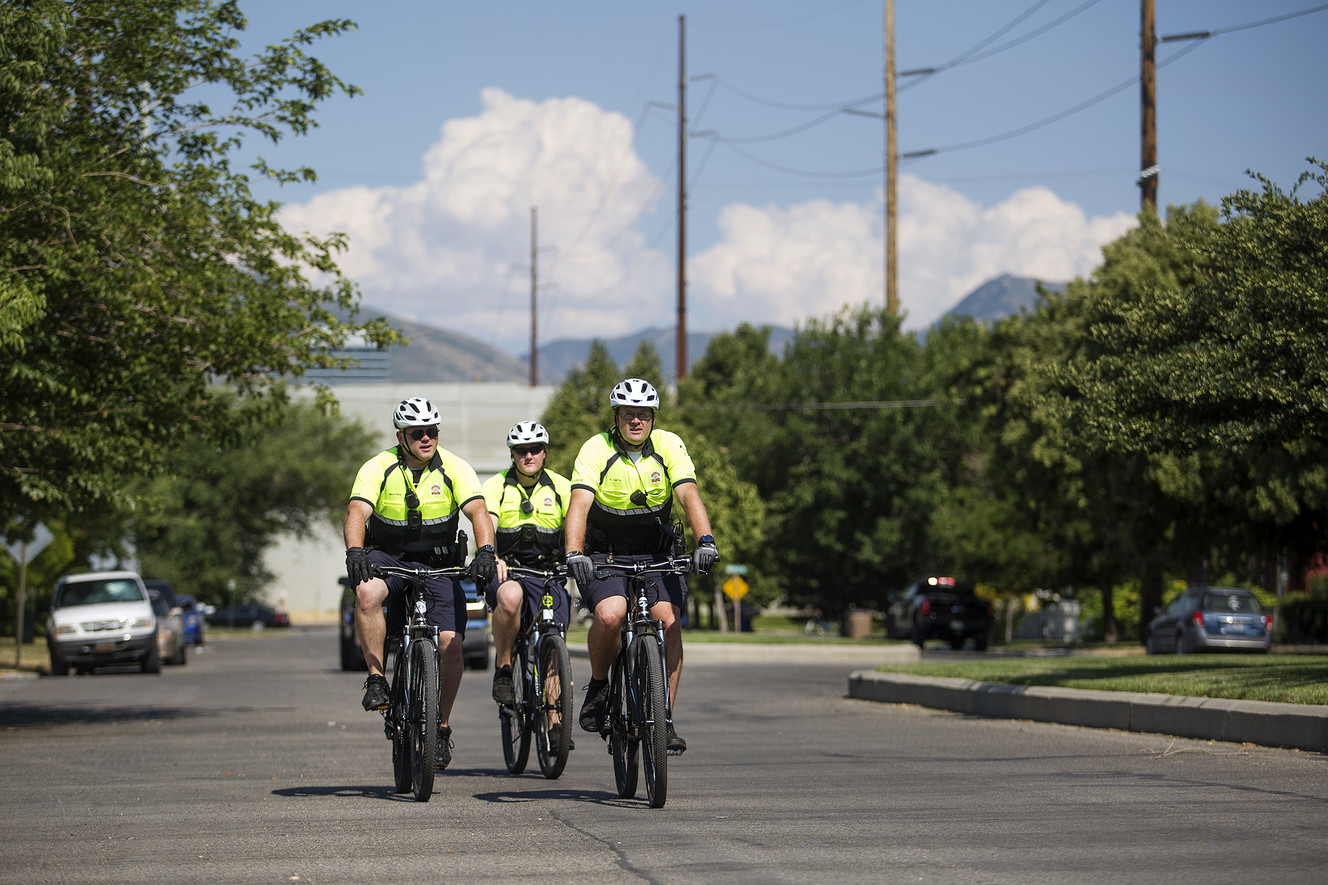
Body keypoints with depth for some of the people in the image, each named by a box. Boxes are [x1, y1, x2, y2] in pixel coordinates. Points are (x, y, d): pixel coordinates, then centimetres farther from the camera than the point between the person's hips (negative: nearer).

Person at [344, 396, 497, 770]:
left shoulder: (453, 468, -9)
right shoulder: (378, 468, -11)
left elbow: (478, 511, -20)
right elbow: (357, 511, -24)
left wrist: (485, 551, -40)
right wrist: (355, 551, -44)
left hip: (439, 561, 1)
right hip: (387, 556, -1)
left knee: (450, 644, -14)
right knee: (367, 593, -36)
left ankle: (441, 727, 7)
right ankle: (376, 679, -20)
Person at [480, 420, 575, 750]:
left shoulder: (561, 488, 3)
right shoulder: (496, 486, -2)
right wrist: (492, 558, -38)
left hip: (548, 573, 2)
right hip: (505, 571, -2)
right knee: (510, 596, -37)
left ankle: (554, 721, -2)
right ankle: (503, 670, -17)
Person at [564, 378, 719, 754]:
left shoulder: (668, 445, -9)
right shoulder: (597, 449, -14)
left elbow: (689, 494, -21)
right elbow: (579, 502, -26)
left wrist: (705, 541, -39)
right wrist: (574, 554, -43)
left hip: (656, 554, 2)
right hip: (604, 555, -2)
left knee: (669, 620, -20)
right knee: (610, 615, -28)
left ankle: (665, 719, -12)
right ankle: (598, 686, 1)